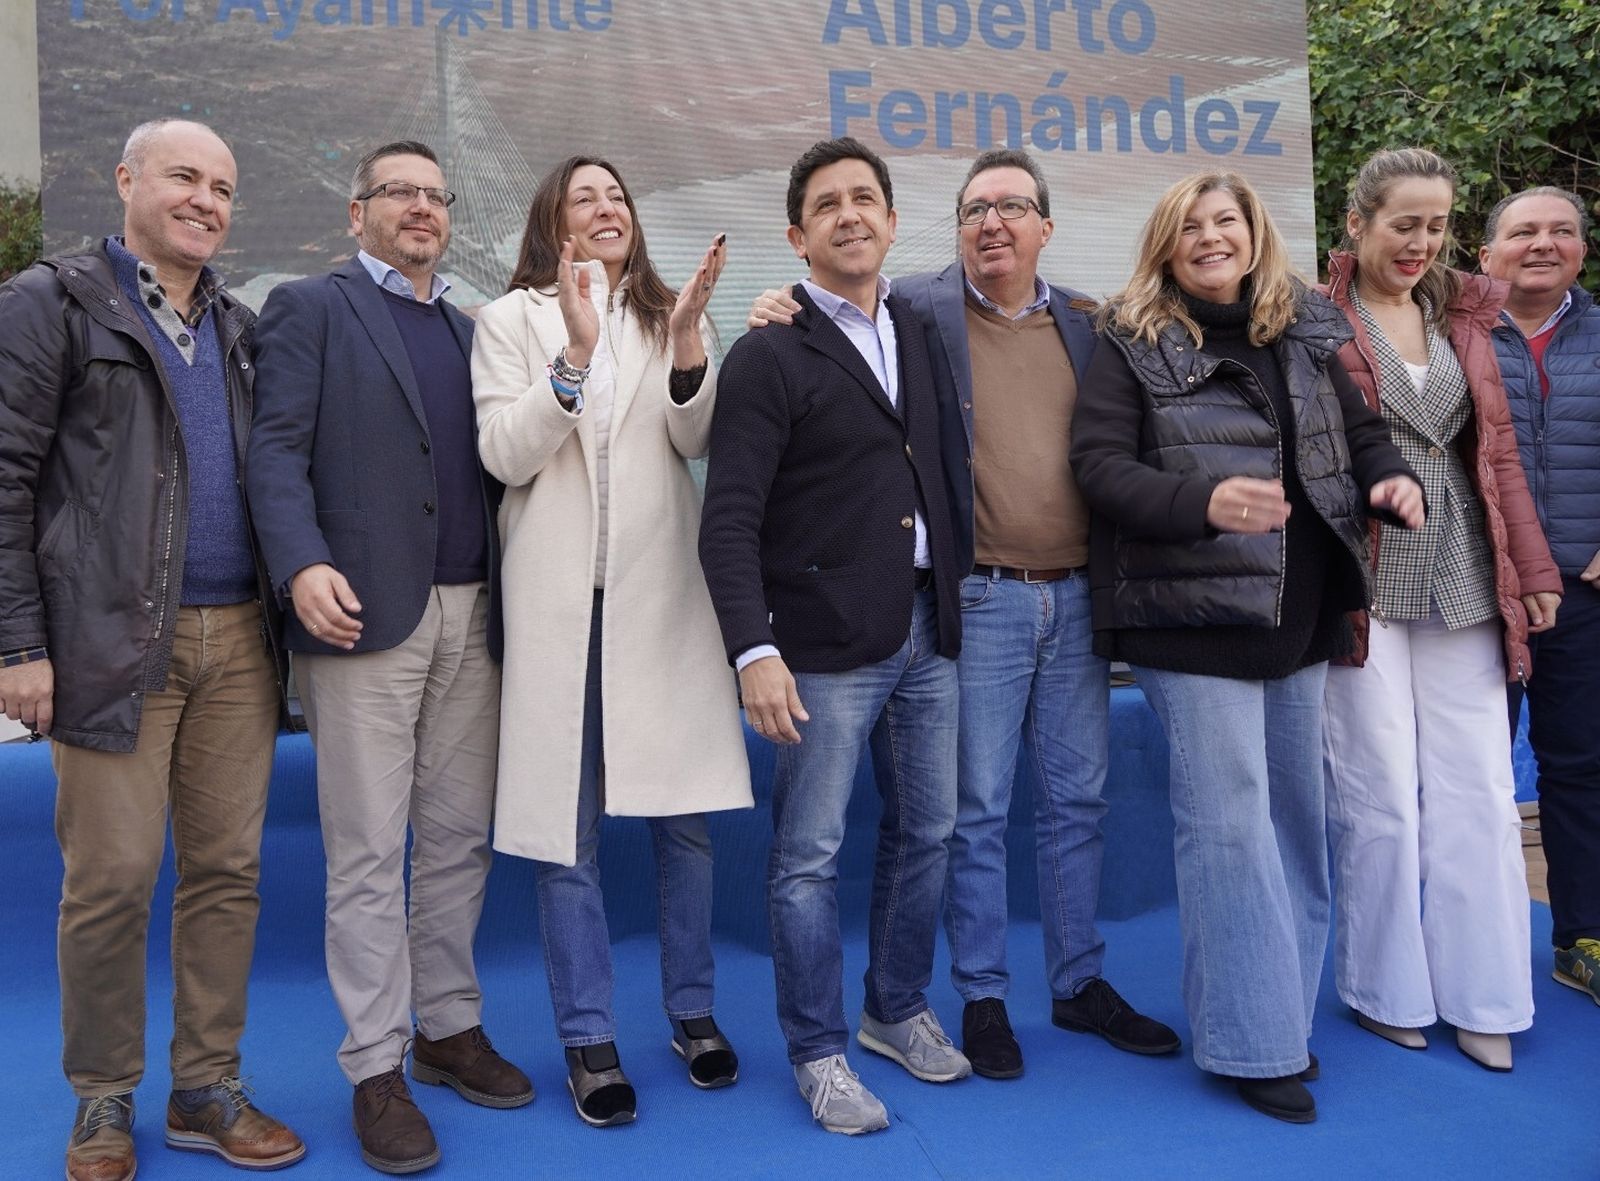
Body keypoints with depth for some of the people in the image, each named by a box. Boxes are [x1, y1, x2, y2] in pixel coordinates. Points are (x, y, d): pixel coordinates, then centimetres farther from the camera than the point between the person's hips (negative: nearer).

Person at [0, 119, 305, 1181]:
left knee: (228, 870, 8)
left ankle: (208, 1090, 21)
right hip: (117, 642, -5)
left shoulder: (239, 326, 17)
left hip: (239, 642, 5)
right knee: (113, 879, 1)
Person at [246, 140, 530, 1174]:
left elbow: (490, 463, 17)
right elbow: (277, 451, -6)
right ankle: (378, 1070, 11)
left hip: (472, 619, 5)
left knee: (459, 842, 11)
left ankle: (450, 1028, 25)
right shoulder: (309, 309, 4)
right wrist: (303, 565, -21)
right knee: (368, 853, 1)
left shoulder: (470, 329, 20)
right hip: (365, 616, -5)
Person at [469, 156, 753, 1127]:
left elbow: (696, 444, 1)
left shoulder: (667, 316, 12)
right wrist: (576, 353, -17)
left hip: (664, 590, 2)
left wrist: (688, 347, -16)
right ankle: (589, 1036, 16)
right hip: (562, 598, -2)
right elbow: (506, 456, -6)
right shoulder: (512, 322, 5)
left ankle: (692, 1007, 25)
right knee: (569, 828, 3)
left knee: (688, 816, 7)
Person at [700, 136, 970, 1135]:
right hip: (828, 643, -6)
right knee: (810, 856, 1)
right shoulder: (771, 355, -7)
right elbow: (730, 520, -13)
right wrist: (755, 650, -22)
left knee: (926, 833, 14)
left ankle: (899, 1011, 34)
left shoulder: (915, 331, 12)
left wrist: (954, 600, 8)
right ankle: (819, 1052, 19)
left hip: (928, 632, 6)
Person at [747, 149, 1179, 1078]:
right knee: (978, 810, 5)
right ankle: (984, 996, 21)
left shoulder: (1089, 323, 10)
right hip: (980, 600, -4)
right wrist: (784, 318, -21)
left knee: (1079, 800, 14)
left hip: (1079, 598, 4)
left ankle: (1082, 982, 30)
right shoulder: (920, 310, -2)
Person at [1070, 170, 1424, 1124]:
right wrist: (1203, 500, -30)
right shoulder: (1134, 344, -5)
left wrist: (1392, 477, -4)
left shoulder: (1308, 331, 10)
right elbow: (1099, 462, -15)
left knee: (1295, 812, 13)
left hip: (1303, 609, 6)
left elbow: (1360, 429, 18)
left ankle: (1283, 1009, 29)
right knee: (1229, 819, -3)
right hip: (1195, 610, -6)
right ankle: (1252, 1040, 9)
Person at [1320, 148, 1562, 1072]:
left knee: (1480, 790, 6)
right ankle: (1386, 987, 20)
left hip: (1463, 580, 5)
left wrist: (1532, 567, 10)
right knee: (1382, 794, 2)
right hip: (1364, 583, -5)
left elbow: (1497, 450, 14)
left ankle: (1478, 995, 19)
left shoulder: (1463, 314, 14)